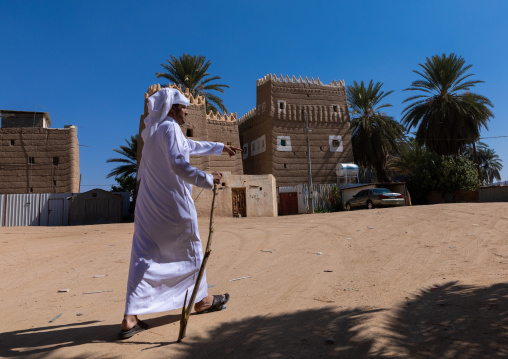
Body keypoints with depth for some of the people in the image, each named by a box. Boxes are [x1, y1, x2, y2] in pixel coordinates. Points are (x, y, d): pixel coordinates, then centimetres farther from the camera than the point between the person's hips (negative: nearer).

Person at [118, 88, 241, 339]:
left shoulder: (153, 131, 16)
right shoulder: (169, 128, -12)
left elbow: (189, 145, 26)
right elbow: (178, 164, -27)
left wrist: (219, 147, 32)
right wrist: (207, 179, -17)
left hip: (148, 204, 7)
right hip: (173, 204, -7)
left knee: (143, 256, 6)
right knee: (190, 249, 12)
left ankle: (130, 318, 4)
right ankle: (201, 300, 31)